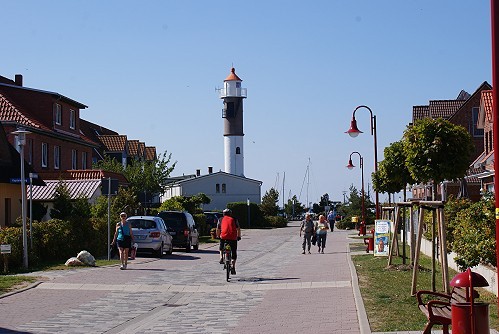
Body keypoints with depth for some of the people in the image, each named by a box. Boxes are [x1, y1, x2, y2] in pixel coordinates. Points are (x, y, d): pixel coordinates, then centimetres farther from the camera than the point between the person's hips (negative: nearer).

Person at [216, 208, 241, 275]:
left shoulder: (220, 220, 17)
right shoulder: (234, 220, 16)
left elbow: (218, 230, 17)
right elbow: (238, 229, 12)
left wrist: (218, 236, 32)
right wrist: (239, 236, 24)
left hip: (223, 237, 0)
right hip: (233, 238, 0)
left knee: (221, 247, 30)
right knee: (234, 253, 9)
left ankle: (221, 258, 10)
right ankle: (233, 267, -1)